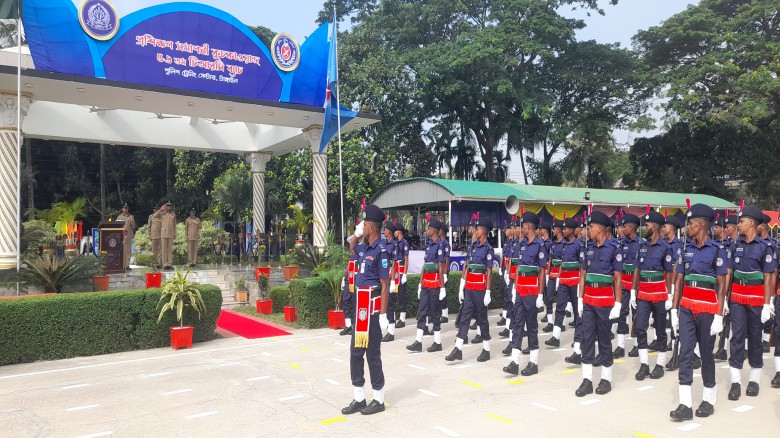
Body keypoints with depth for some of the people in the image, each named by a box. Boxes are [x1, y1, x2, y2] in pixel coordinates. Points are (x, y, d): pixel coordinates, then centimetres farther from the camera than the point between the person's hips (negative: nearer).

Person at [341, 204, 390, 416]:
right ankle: (358, 399, 22)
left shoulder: (380, 251, -14)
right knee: (355, 353, 11)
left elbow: (385, 286, -16)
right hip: (360, 311, 9)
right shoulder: (366, 249, 10)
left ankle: (379, 400, 17)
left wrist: (383, 315, -18)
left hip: (372, 312, -9)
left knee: (372, 355, 2)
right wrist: (356, 234, 15)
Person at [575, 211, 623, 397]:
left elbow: (618, 279, -9)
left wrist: (618, 304, -12)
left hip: (605, 301, -5)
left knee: (604, 339, 5)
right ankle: (587, 380, 8)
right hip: (588, 301, 5)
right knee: (587, 339, 3)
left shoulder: (614, 248, -8)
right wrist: (580, 299, 8)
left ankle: (606, 379, 19)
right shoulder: (589, 248, 8)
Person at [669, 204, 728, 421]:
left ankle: (708, 400, 24)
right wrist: (674, 310, 7)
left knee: (706, 354, 8)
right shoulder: (687, 249, 7)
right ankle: (685, 404, 0)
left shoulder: (716, 250, -6)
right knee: (685, 353, -1)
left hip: (707, 309, -4)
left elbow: (721, 286, -6)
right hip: (686, 308, 4)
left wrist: (719, 316, -11)